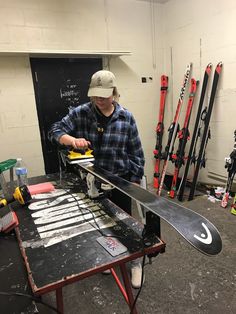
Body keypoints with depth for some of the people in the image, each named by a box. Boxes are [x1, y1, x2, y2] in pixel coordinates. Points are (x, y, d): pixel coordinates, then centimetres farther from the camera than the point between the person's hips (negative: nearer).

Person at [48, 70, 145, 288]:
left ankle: (134, 262, 34)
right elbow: (55, 130, -10)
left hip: (120, 181, -1)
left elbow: (136, 153, -3)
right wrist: (72, 139, -31)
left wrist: (135, 180, -5)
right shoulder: (80, 113, -7)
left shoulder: (126, 118, -8)